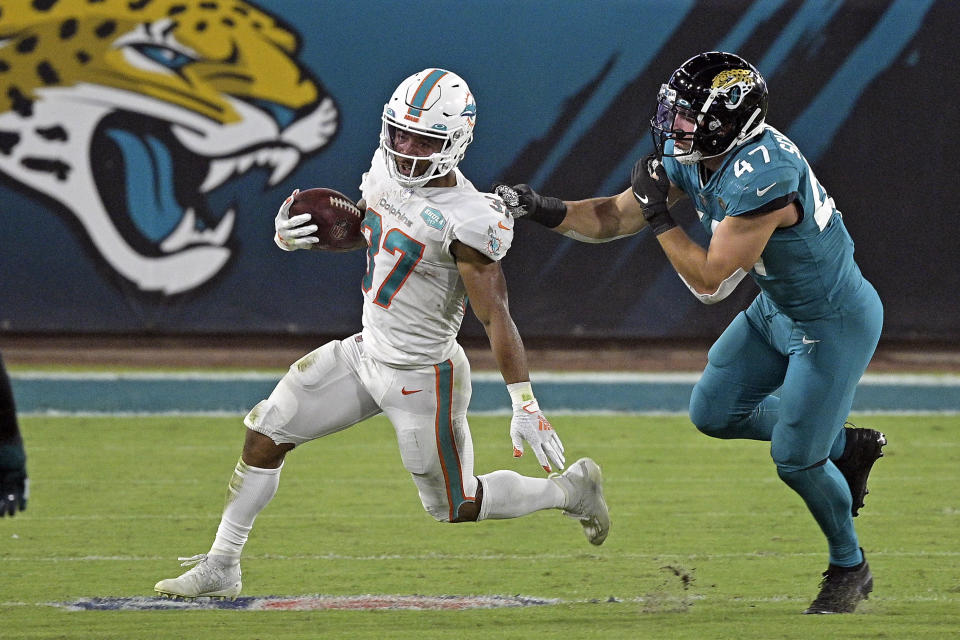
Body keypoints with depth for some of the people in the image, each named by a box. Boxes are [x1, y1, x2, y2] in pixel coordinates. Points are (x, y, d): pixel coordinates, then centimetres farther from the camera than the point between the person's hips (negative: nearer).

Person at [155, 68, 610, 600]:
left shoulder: (465, 220, -27)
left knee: (457, 509, 8)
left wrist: (525, 405, -29)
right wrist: (294, 234, -3)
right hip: (366, 352, 7)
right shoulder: (386, 171, -4)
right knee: (264, 438, 5)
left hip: (421, 377, -7)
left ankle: (569, 489, 31)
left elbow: (496, 316, -26)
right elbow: (357, 228, 17)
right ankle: (220, 568, 17)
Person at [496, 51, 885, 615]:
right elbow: (614, 219, 0)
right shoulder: (692, 158, -8)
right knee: (714, 413, 12)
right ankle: (845, 446, 29)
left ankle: (850, 568, 23)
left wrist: (659, 214, -23)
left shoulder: (763, 176, -35)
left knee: (796, 459, -3)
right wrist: (544, 210, -15)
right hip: (778, 310, 9)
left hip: (835, 321, -9)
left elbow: (711, 282, -29)